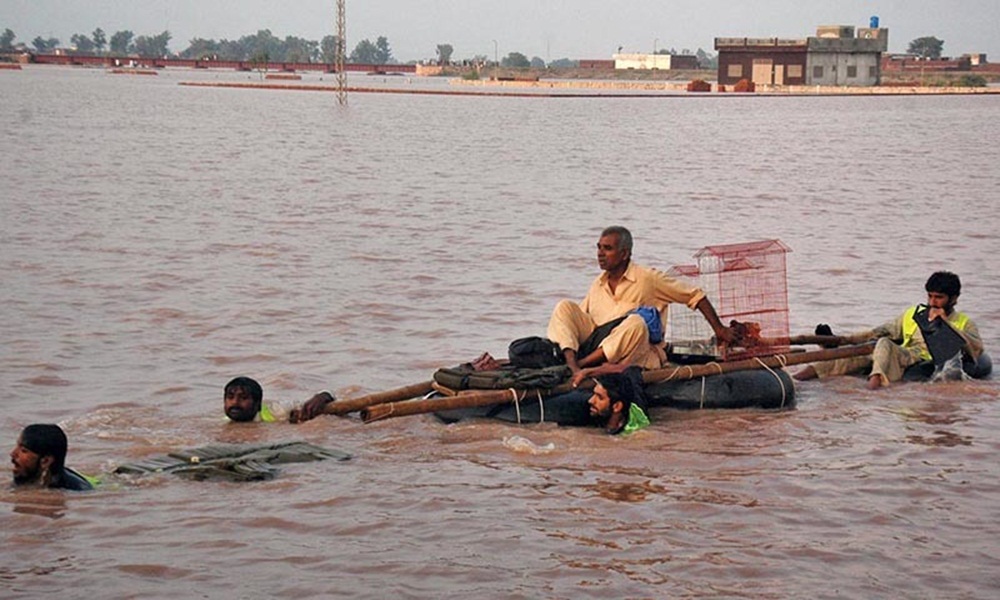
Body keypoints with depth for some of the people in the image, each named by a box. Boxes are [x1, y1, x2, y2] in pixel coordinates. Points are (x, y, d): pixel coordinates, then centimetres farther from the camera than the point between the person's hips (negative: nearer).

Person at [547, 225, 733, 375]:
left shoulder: (648, 279, 1)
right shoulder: (598, 285, 17)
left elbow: (695, 295, 5)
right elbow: (579, 318, 23)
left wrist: (718, 328, 3)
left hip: (639, 355, -5)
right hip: (598, 347, 5)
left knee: (636, 323, -37)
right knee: (565, 307, -8)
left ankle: (580, 364, -36)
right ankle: (571, 365, -33)